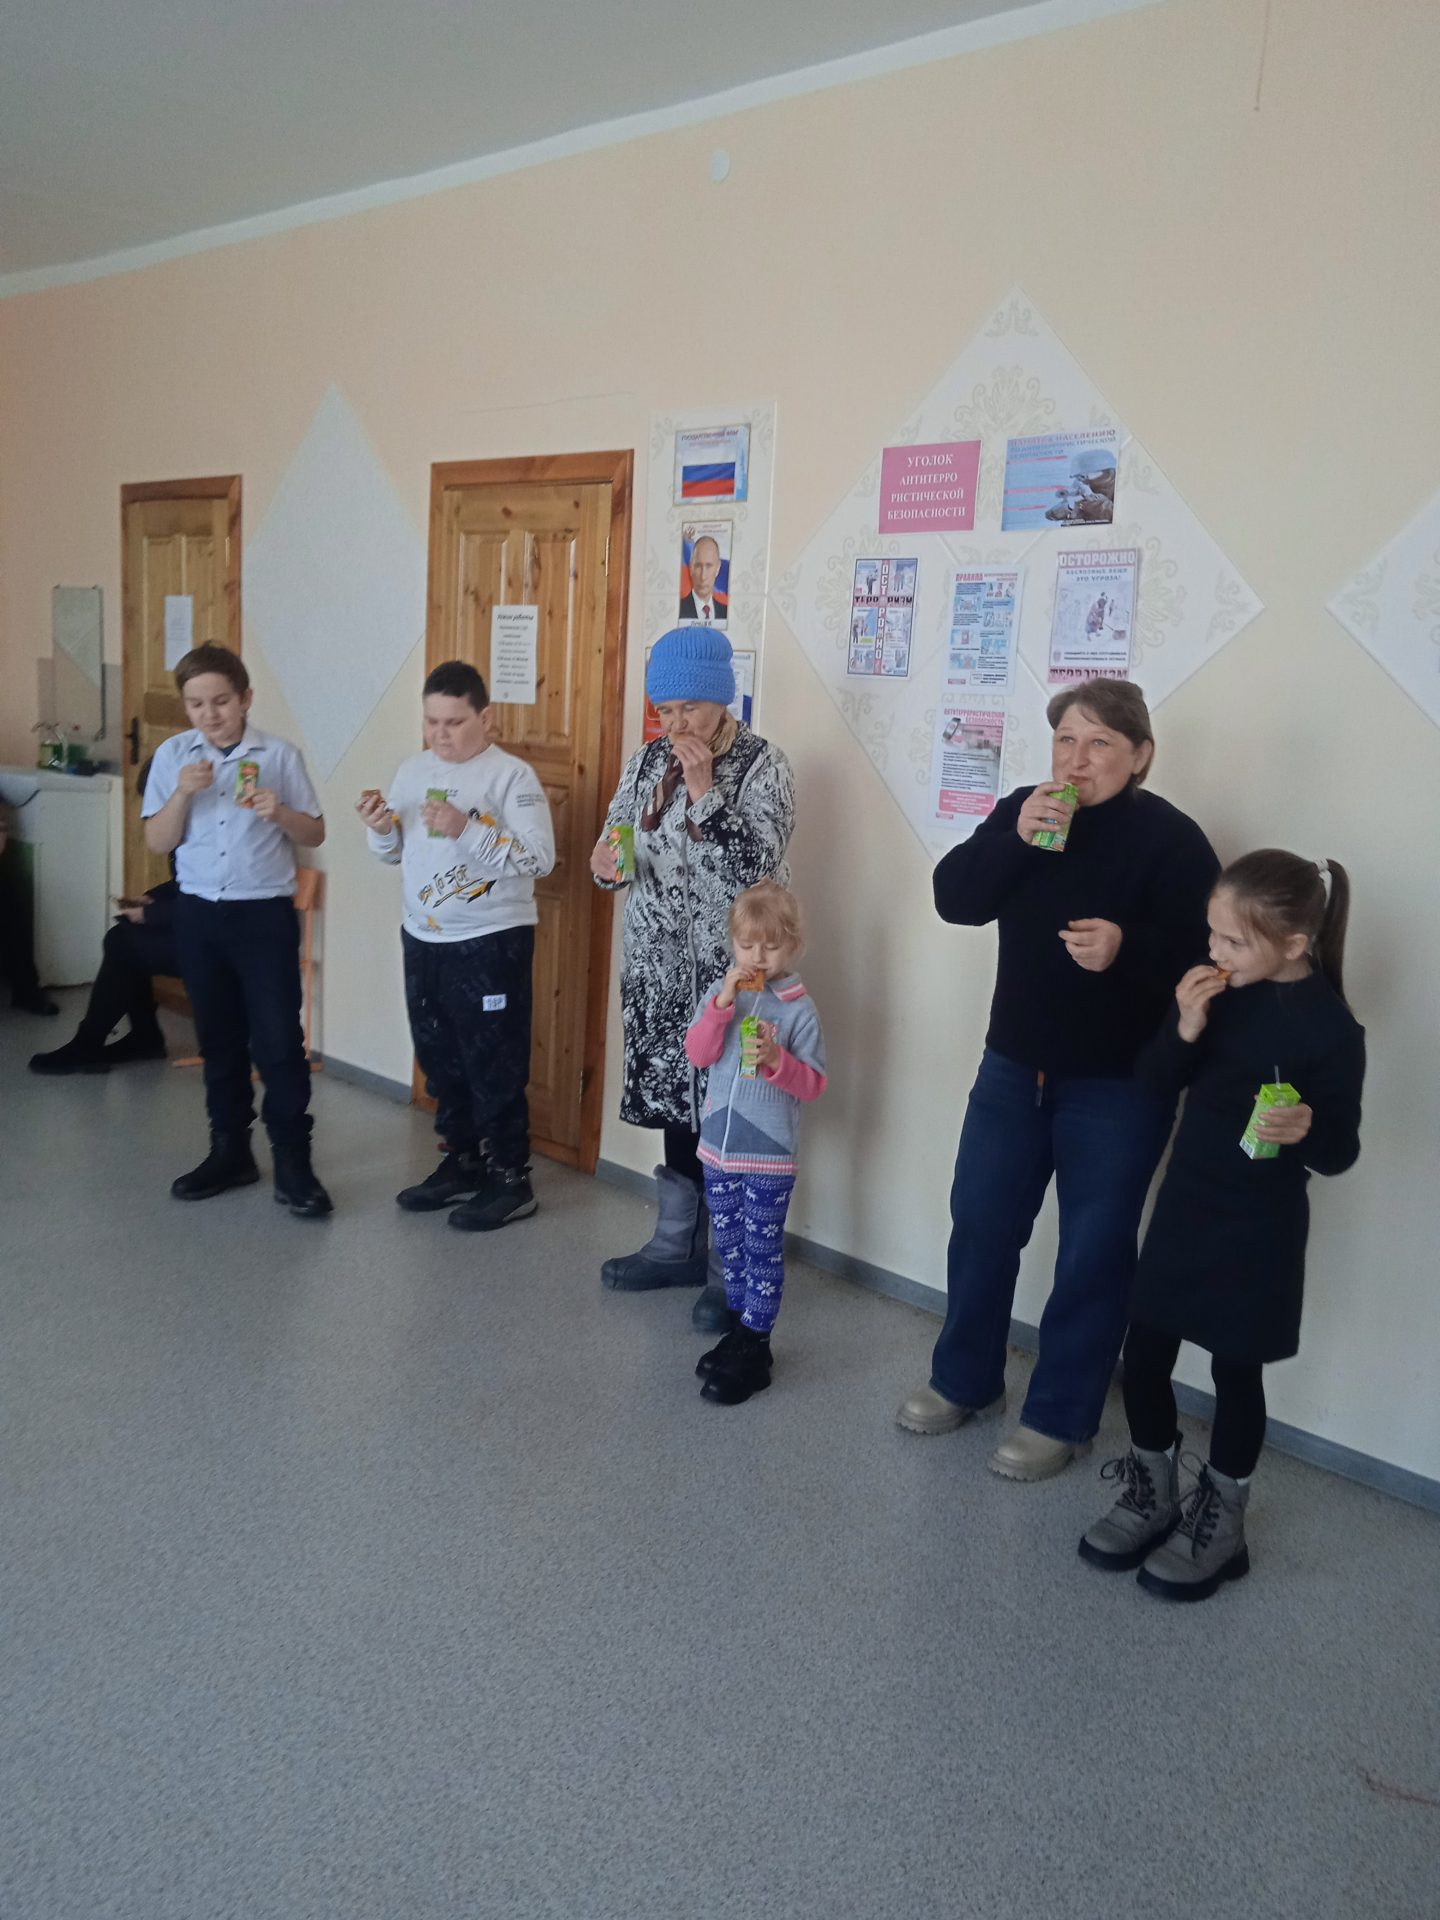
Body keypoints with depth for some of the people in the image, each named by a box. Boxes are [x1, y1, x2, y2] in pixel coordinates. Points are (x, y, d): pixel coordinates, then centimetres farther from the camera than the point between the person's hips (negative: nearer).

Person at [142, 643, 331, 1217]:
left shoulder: (280, 755, -3)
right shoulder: (172, 755, 1)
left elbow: (315, 834, 2)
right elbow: (157, 843, 0)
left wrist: (279, 812, -18)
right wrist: (183, 793, -16)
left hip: (266, 912, -3)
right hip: (199, 913, 3)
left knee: (279, 1039, -4)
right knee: (218, 1038, 12)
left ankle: (292, 1162, 5)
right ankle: (230, 1151, 25)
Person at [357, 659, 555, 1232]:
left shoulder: (512, 776, -12)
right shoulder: (413, 770, 8)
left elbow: (540, 859, -20)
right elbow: (396, 854, 15)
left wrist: (465, 830, -26)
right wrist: (382, 831, -7)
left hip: (492, 942, -7)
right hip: (423, 939, 7)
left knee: (494, 1065, 0)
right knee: (439, 1059, 16)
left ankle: (510, 1179, 12)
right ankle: (461, 1162, 31)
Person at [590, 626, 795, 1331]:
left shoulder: (762, 765, -9)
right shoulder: (648, 760, 7)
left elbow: (756, 867, -19)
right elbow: (617, 841, 11)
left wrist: (704, 790, -23)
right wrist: (606, 864, -12)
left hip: (729, 969, -5)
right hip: (659, 967, 6)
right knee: (674, 1100, 15)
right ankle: (677, 1246, 30)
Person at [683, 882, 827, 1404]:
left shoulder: (798, 1009, -9)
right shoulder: (721, 994, 2)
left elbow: (814, 1084, -9)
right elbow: (697, 1054, -9)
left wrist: (776, 1059, -26)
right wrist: (722, 1004, -19)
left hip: (769, 1154, -4)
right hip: (718, 1146, 5)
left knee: (763, 1250, 3)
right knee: (728, 1244, 16)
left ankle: (753, 1350, 11)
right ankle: (739, 1329, 31)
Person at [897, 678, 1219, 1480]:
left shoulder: (1171, 838, -13)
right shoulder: (1023, 810, 3)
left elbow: (1208, 953, -18)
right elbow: (955, 899, -7)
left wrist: (1128, 949, -35)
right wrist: (1014, 837, -22)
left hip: (1118, 1084, -5)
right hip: (1014, 1065, 5)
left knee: (1093, 1253, 5)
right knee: (980, 1225, 13)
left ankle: (1060, 1416, 21)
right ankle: (964, 1378, 33)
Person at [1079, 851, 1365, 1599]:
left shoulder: (1330, 1028, -18)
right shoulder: (1222, 990, -3)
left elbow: (1340, 1152, -12)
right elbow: (1155, 1081, 0)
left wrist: (1305, 1130, -34)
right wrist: (1186, 1026, -18)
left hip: (1258, 1227, -5)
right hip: (1185, 1204, 5)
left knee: (1234, 1370, 9)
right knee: (1143, 1355, 11)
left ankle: (1219, 1521, 29)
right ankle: (1152, 1496, 32)